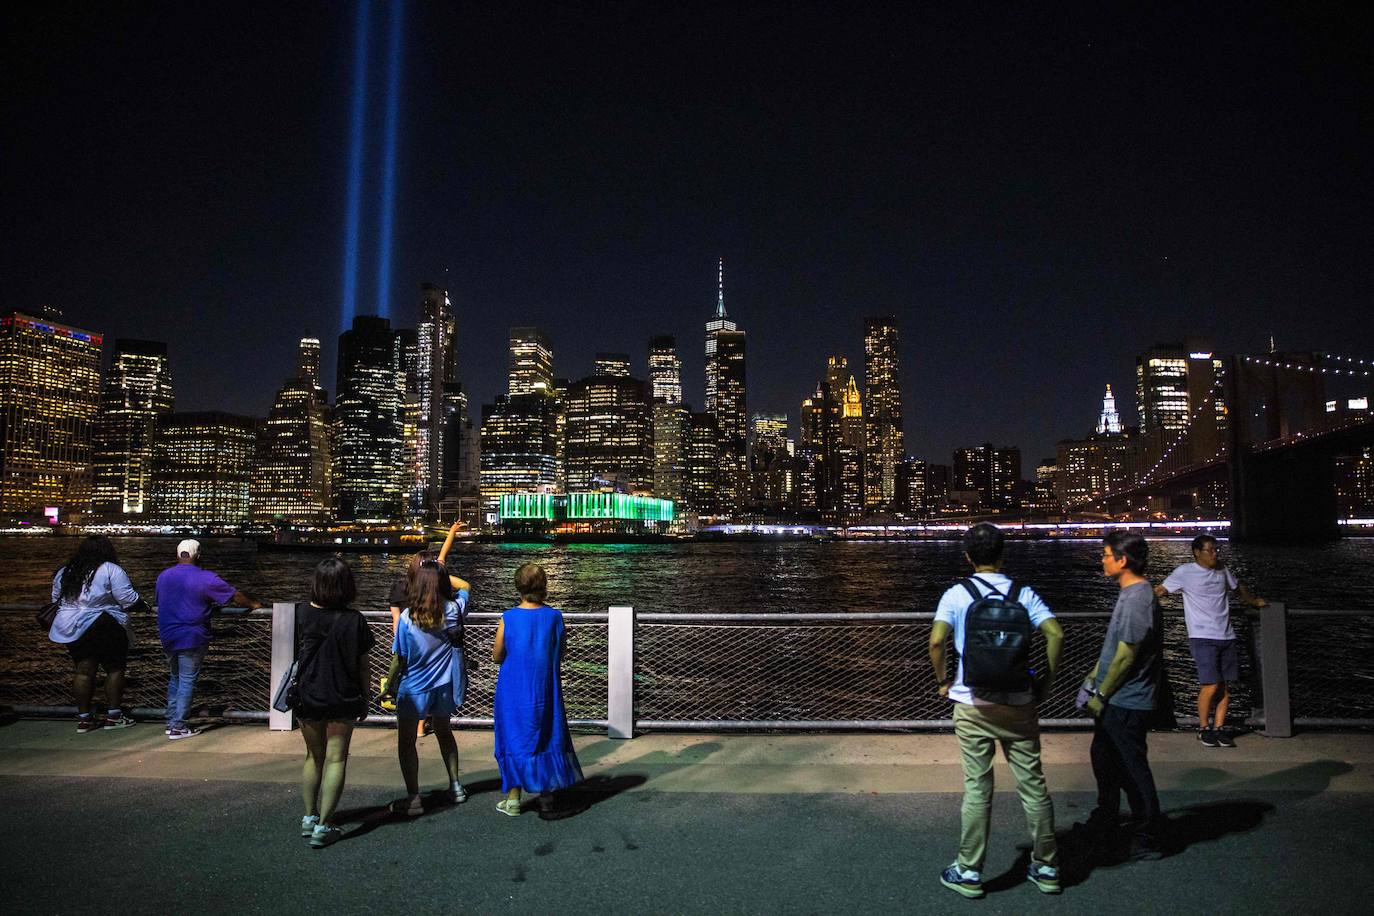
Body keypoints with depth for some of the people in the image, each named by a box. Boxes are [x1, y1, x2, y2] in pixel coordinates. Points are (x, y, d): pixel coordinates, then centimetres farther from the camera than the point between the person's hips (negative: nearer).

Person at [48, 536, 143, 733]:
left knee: (83, 671, 10)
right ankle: (113, 715, 8)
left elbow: (56, 600, 19)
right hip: (105, 628, -6)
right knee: (115, 668, 5)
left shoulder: (64, 573, 10)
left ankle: (83, 718, 13)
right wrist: (140, 603, 4)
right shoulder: (111, 570, -11)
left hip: (72, 628, 6)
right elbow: (128, 599, -14)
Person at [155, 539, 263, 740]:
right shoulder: (206, 578, -12)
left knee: (174, 678, 18)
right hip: (191, 639, -6)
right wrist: (253, 605, 10)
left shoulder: (163, 576, 6)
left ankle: (171, 723, 21)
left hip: (168, 638, 6)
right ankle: (178, 727, 2)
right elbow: (235, 595, -6)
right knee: (187, 681, 0)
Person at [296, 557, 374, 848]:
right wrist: (365, 699, 3)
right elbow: (362, 665, -5)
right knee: (335, 759, 4)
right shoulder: (354, 620, -13)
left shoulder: (306, 614, -8)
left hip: (308, 697, 3)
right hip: (343, 700, -3)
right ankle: (324, 826, 2)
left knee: (313, 756, 19)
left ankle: (309, 817, 25)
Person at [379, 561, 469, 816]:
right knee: (444, 731, 24)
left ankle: (413, 798, 6)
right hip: (444, 685, 4)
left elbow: (398, 659, -11)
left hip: (414, 687, -4)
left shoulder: (407, 617, -18)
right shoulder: (453, 610, -10)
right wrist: (440, 573, 14)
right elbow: (464, 587, 12)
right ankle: (455, 786, 31)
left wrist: (389, 684, 3)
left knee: (406, 740, 10)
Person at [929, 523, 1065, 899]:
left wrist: (943, 680, 0)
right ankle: (1046, 867, 25)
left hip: (973, 706, -1)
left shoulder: (957, 593, -5)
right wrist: (1048, 679, 3)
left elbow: (936, 641, -15)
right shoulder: (1023, 593, 0)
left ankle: (969, 872, 15)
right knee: (1033, 785, 12)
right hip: (1018, 704, 2)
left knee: (977, 789, 6)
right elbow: (1055, 634, -9)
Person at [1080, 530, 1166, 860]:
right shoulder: (1129, 593, 8)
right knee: (1103, 757, 23)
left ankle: (1147, 839, 15)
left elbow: (1126, 656, -23)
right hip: (1116, 700, 10)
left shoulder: (1137, 600, -24)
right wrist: (1095, 674, 19)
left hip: (1126, 703, -10)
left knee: (1131, 769, 1)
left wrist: (1101, 695, -16)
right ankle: (1106, 818, 39)